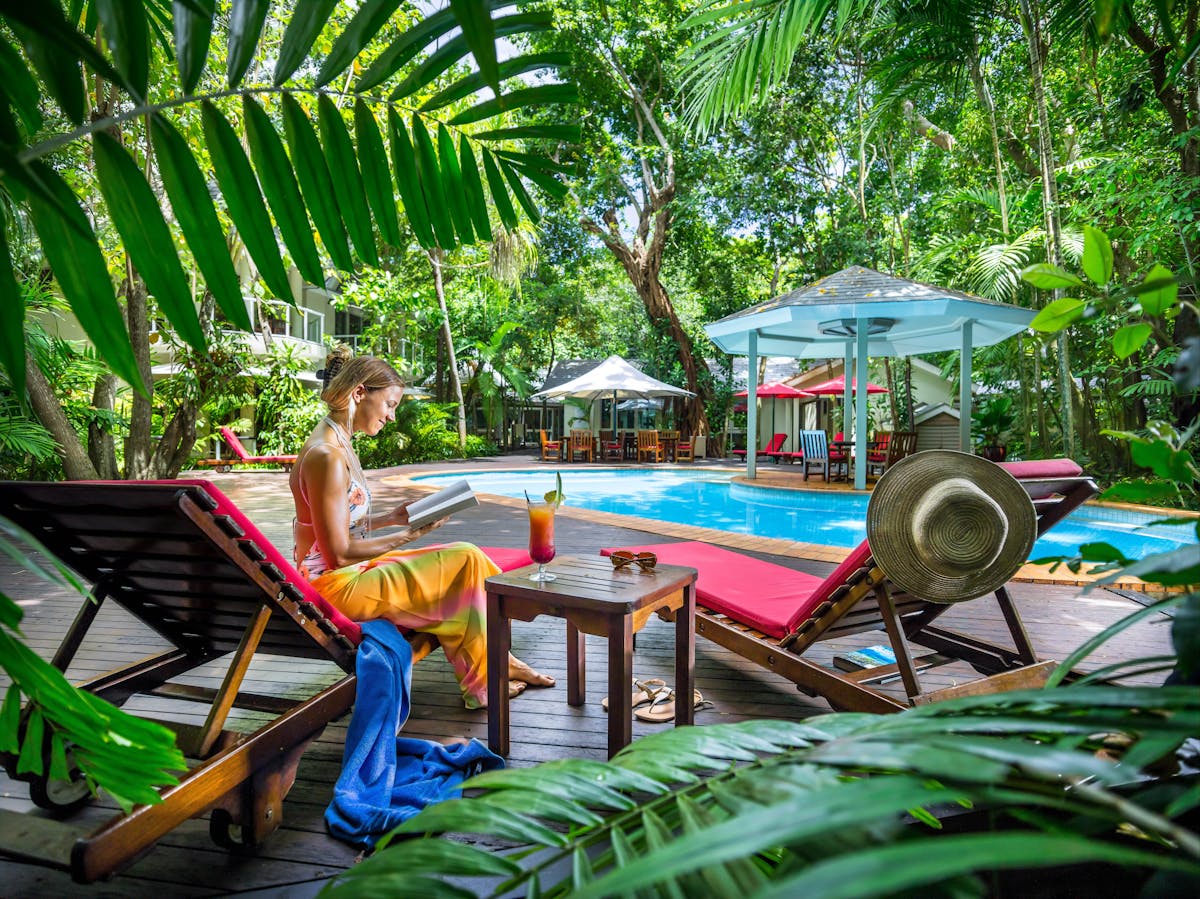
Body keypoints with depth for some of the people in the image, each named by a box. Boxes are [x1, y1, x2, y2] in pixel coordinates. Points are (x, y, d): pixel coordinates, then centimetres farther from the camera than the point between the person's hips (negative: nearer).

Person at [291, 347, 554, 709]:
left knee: (465, 560, 6)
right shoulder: (327, 455, -23)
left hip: (346, 571, 10)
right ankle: (483, 681, 7)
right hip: (336, 584, -10)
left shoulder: (337, 445, 8)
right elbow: (340, 554, -22)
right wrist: (407, 535, -16)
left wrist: (391, 517, 4)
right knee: (466, 561, -10)